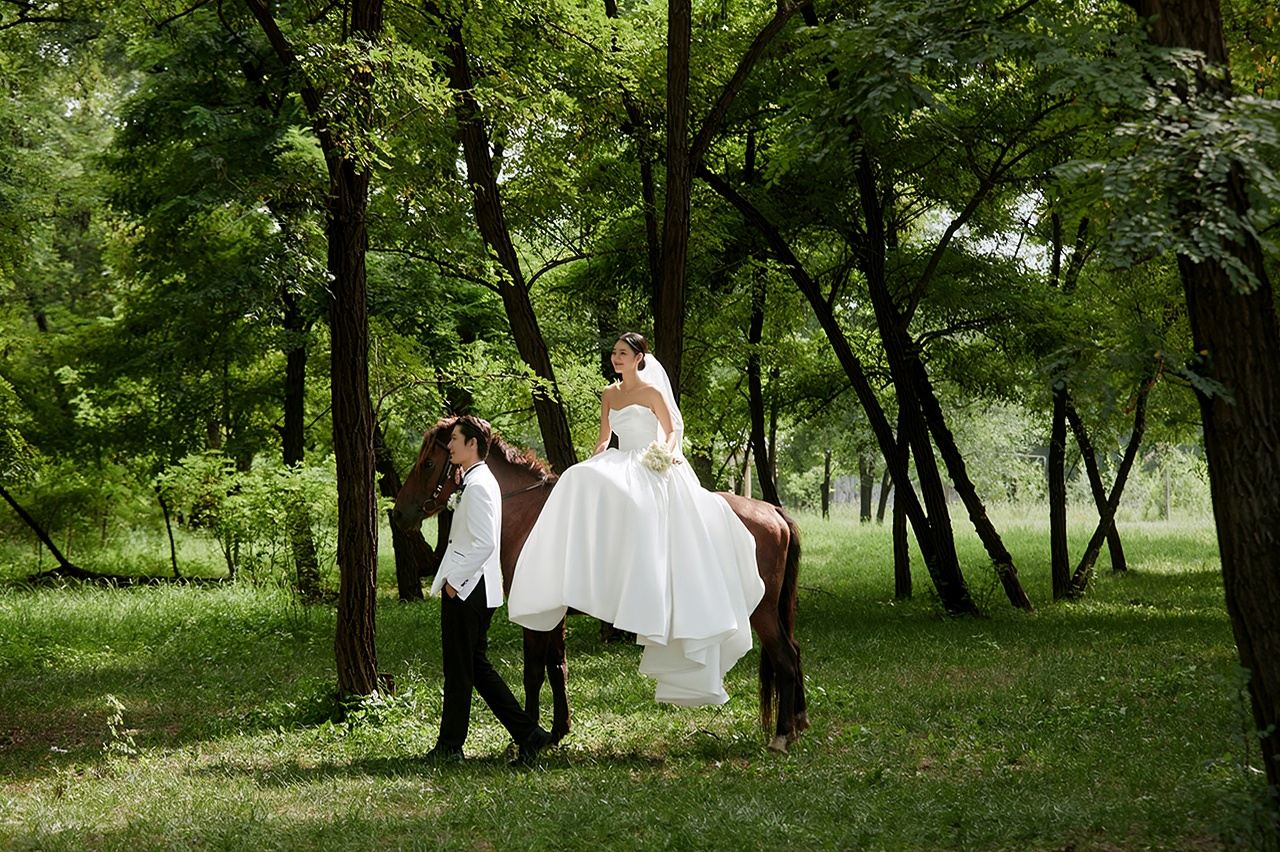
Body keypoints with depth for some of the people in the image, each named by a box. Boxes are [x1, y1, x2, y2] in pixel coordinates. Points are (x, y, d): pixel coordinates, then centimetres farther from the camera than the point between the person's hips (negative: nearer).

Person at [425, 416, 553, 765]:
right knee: (476, 666, 13)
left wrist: (454, 581, -18)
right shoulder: (474, 482, 15)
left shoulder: (478, 485, -16)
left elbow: (484, 544, -24)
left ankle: (450, 747, 11)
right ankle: (527, 733, 13)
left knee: (458, 670, 0)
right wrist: (450, 579, 16)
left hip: (466, 592, -10)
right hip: (468, 590, 10)